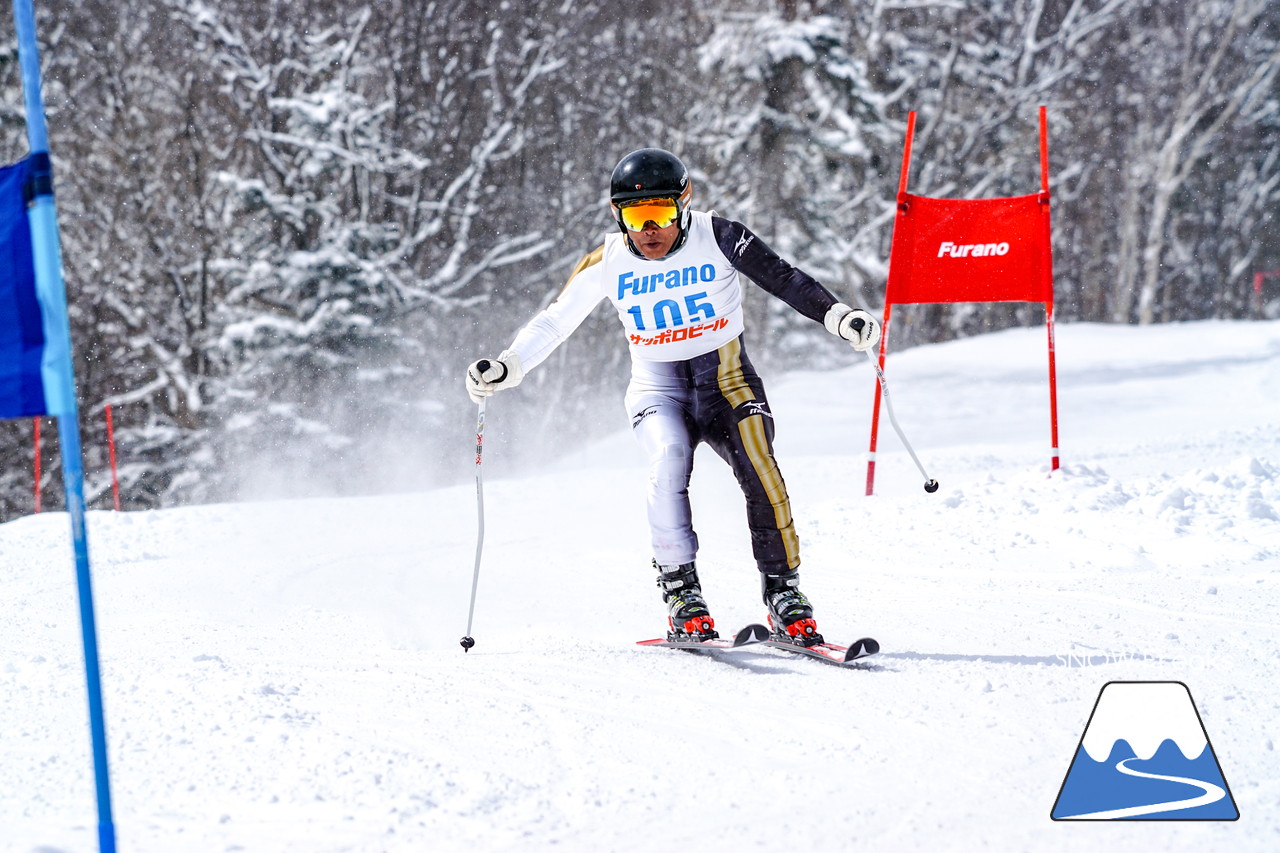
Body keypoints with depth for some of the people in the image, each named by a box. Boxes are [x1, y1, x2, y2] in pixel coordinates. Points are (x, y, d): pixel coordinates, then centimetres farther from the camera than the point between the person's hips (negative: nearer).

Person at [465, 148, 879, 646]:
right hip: (657, 386, 1)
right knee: (668, 459, -30)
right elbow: (552, 324, 3)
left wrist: (837, 315, -26)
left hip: (726, 378, -1)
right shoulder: (606, 265, -4)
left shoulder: (717, 239, -10)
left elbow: (783, 279, -13)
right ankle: (681, 594, -26)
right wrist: (506, 368, -9)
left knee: (761, 473, -24)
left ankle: (784, 593, -14)